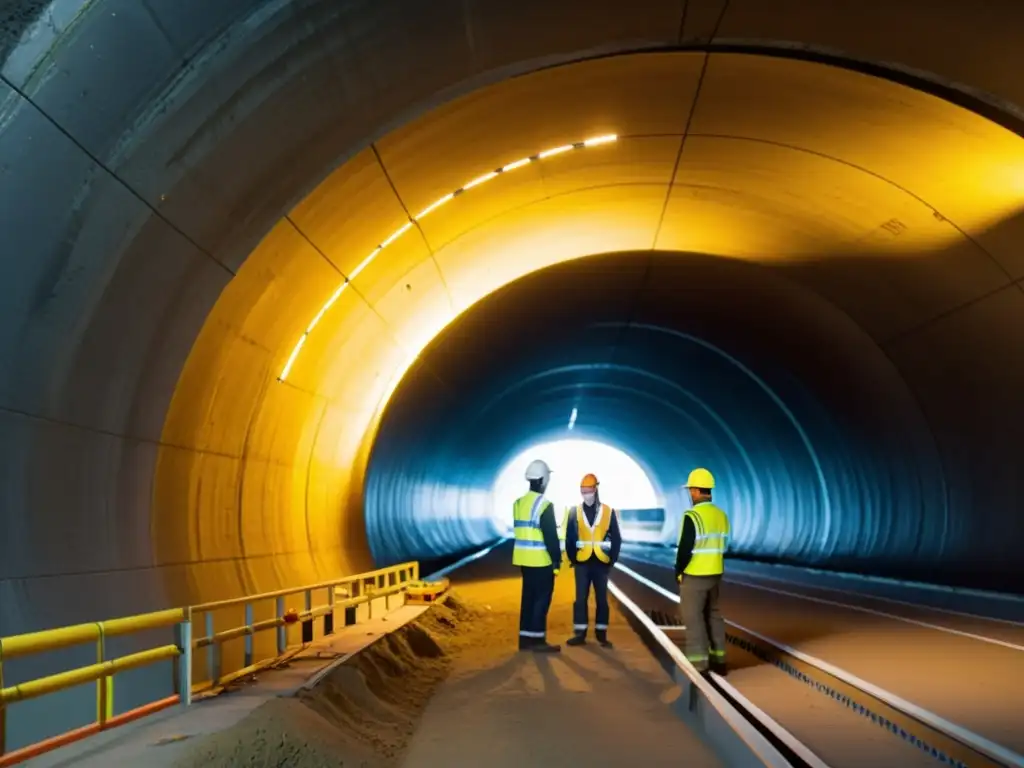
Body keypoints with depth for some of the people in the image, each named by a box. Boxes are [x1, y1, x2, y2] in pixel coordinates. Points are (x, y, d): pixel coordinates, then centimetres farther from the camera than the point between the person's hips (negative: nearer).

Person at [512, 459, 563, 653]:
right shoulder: (544, 505, -16)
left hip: (524, 558, 8)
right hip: (540, 559, -8)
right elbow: (550, 536, -16)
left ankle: (526, 638, 15)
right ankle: (537, 639, -1)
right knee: (542, 598, -2)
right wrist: (556, 560, -10)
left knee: (529, 597, 13)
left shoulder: (519, 503, 9)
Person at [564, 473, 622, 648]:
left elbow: (616, 538, 3)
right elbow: (570, 538, 5)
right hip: (582, 563, 0)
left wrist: (612, 560, -2)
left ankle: (601, 634, 13)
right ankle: (580, 633, 6)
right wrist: (573, 559, -1)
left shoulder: (608, 512, 0)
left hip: (601, 563, 0)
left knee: (601, 599, 6)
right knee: (580, 598, 1)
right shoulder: (575, 512, 3)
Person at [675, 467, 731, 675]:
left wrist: (678, 571, -5)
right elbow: (721, 547, 12)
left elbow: (685, 549, -19)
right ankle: (718, 661, 20)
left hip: (694, 575, -8)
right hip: (715, 574, 8)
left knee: (693, 618, -1)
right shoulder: (721, 515, 6)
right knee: (713, 615, 16)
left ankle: (699, 665, -1)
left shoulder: (692, 516, -19)